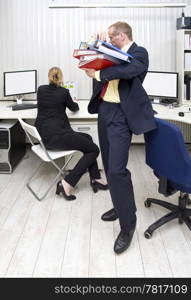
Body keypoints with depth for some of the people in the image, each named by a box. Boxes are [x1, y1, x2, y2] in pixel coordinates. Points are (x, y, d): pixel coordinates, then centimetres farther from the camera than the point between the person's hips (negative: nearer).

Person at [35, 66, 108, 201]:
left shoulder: (41, 90, 12)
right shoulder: (63, 92, -3)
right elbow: (73, 108, 16)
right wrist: (75, 103, 39)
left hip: (44, 134, 8)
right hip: (56, 135, -8)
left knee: (87, 138, 21)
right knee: (94, 149, 0)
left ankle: (95, 179, 18)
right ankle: (67, 183, -9)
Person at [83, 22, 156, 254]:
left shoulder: (139, 53, -7)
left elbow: (130, 70, -27)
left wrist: (98, 74, -26)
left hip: (120, 115, -8)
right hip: (104, 110, 8)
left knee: (116, 169, -14)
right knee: (109, 165, 15)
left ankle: (128, 225, -1)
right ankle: (121, 206, 33)